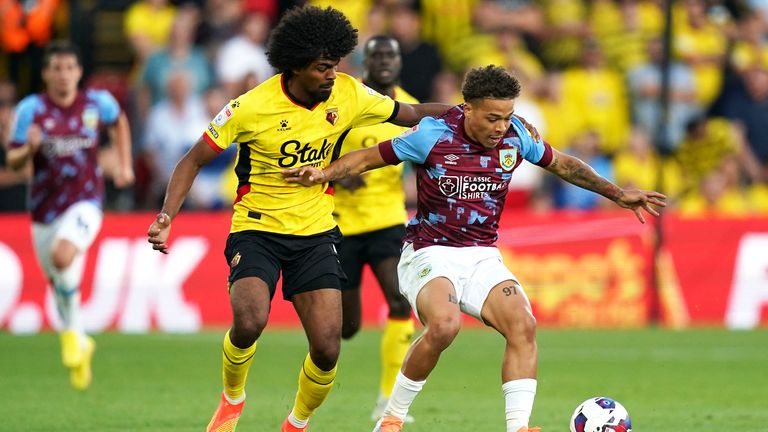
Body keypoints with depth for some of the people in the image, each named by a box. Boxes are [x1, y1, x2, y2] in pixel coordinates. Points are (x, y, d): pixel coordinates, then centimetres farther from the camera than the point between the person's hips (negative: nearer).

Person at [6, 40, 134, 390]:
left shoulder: (98, 103, -4)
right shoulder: (31, 109, -8)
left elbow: (119, 122, 20)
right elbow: (13, 162, -8)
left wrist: (124, 164, 13)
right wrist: (29, 149, -29)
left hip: (84, 202, -2)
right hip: (45, 210, 2)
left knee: (62, 257, -30)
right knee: (59, 282, 13)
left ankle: (72, 332, -9)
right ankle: (80, 346, 38)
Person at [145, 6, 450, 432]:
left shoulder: (348, 95, -6)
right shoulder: (252, 107, -17)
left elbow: (412, 114, 8)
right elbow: (194, 160, -9)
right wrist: (167, 216, -21)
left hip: (315, 232, 3)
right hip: (256, 230, -3)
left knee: (327, 349, -9)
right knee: (249, 321, -29)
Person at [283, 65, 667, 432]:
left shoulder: (517, 135, -2)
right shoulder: (433, 135, -14)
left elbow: (562, 164, 17)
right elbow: (369, 157, -4)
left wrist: (616, 194, 19)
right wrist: (325, 173, -20)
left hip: (483, 257, 5)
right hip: (430, 254, -5)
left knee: (522, 326, -21)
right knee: (444, 323, -32)